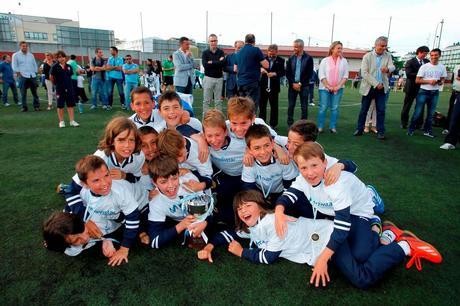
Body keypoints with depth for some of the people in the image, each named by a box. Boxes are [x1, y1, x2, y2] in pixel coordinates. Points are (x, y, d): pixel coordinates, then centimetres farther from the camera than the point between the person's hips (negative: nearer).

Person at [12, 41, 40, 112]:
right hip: (22, 77, -3)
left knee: (34, 92, 4)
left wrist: (35, 73, 9)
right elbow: (14, 66, 0)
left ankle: (36, 106, 10)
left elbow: (35, 65, 18)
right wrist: (19, 74, -7)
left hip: (32, 76, 3)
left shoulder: (31, 55, 15)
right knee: (23, 93, -2)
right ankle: (24, 107, 4)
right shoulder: (16, 55, 4)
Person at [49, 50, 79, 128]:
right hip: (60, 89, -3)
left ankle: (72, 121, 9)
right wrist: (56, 83, 8)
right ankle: (61, 121, 15)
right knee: (60, 106, 6)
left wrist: (68, 83, 8)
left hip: (69, 88, 3)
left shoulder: (69, 66, 2)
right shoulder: (55, 67, -8)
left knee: (71, 105, 4)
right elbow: (51, 76, -1)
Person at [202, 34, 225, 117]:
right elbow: (205, 64, -12)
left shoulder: (221, 52, 7)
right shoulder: (205, 52, 4)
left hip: (219, 78, 1)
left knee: (218, 101, 4)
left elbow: (223, 63, -10)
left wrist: (211, 62, -9)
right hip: (208, 78, -1)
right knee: (206, 101, 1)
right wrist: (218, 62, -10)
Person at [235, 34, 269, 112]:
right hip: (252, 83, -6)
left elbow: (235, 69, 21)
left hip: (240, 83, 6)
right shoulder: (256, 50, -6)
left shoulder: (239, 52, 12)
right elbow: (266, 65, -6)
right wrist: (258, 62, 12)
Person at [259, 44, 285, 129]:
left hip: (274, 86, -2)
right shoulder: (264, 58, 6)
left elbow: (283, 72, -7)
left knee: (274, 106, 4)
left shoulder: (280, 60, 1)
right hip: (263, 85, 2)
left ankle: (273, 124, 13)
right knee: (262, 105, 6)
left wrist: (275, 73, -25)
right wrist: (260, 69, -20)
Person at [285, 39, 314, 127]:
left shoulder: (308, 58, -1)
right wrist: (293, 83, -8)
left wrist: (300, 84, -11)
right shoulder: (291, 58, 8)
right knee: (290, 106, 3)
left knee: (304, 107, 1)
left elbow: (309, 73, -5)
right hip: (292, 85, 3)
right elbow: (287, 73, 5)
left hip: (303, 86, -2)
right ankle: (290, 125, 11)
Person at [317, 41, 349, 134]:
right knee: (323, 107, -2)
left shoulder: (344, 61, 5)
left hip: (338, 88, 2)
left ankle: (333, 127, 8)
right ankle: (320, 127, 5)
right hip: (325, 88, -2)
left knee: (335, 108, 2)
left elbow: (345, 76, 3)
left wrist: (338, 86, -9)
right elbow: (321, 75, -5)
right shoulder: (325, 60, 0)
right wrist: (328, 86, -12)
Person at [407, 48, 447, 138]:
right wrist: (429, 81, -18)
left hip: (435, 93, 4)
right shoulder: (424, 66, -6)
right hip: (423, 92, -4)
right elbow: (417, 80, -6)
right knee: (417, 112, -4)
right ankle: (411, 129, 6)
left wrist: (441, 82, -7)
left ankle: (427, 130, 19)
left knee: (431, 113, 10)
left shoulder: (442, 67, 5)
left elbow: (443, 79, 16)